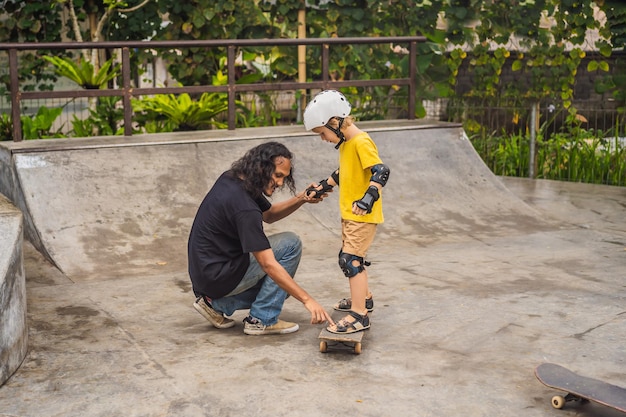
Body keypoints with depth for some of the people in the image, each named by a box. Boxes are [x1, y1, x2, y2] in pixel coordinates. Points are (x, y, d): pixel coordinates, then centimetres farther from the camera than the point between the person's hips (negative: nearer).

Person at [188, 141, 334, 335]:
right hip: (218, 276, -9)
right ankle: (261, 320, -6)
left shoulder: (231, 179, 2)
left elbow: (268, 214, 16)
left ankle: (216, 304, 14)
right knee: (291, 243, -10)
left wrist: (301, 199, -2)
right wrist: (307, 300, -28)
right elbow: (268, 265, -28)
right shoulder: (244, 206, -26)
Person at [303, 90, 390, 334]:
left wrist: (368, 198, -38)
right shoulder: (346, 143, 10)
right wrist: (322, 187, 27)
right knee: (352, 258, 20)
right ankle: (364, 298, 39)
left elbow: (381, 171, -29)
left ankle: (359, 316, -11)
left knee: (350, 260, -13)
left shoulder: (362, 143, -19)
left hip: (363, 216, -10)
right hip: (349, 214, 10)